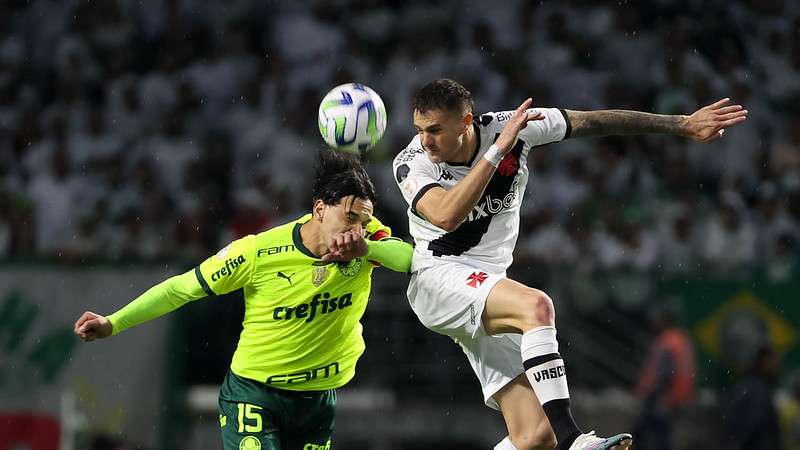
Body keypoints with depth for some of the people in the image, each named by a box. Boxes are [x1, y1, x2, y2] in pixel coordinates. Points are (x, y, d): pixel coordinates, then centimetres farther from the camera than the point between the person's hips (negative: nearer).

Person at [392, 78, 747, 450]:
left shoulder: (511, 127, -5)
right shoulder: (411, 164, -12)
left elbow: (598, 122, 2)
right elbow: (446, 216, -31)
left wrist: (682, 125, 3)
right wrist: (498, 149, -33)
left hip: (489, 289, 4)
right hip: (436, 280, -4)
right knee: (536, 305, -35)